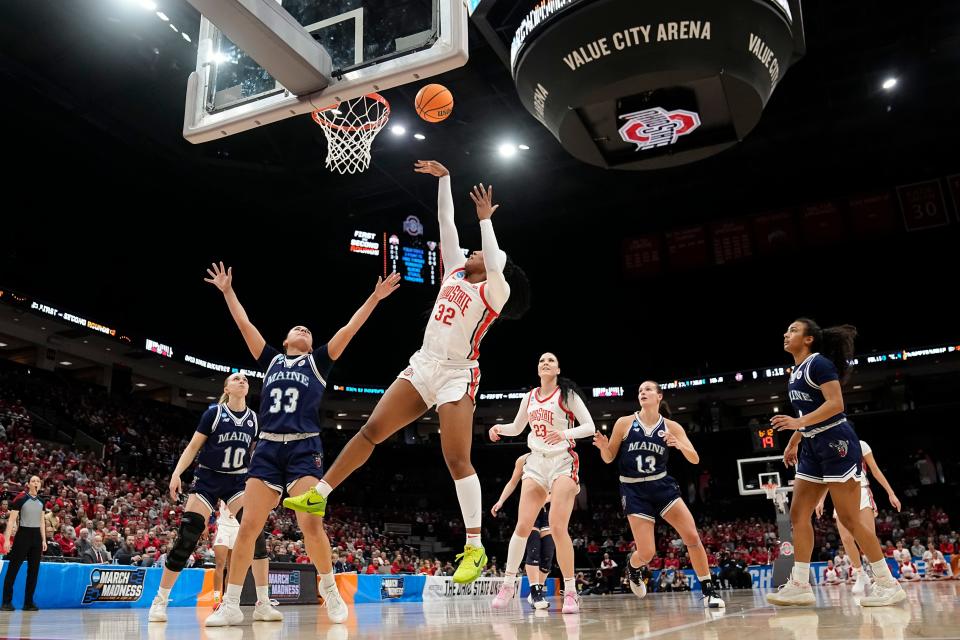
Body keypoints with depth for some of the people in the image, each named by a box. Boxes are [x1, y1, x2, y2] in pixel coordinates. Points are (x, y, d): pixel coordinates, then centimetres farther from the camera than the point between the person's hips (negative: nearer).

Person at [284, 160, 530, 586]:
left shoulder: (496, 291, -2)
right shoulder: (456, 272, 15)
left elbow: (495, 262, -24)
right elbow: (446, 225, 16)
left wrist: (485, 219, -17)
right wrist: (444, 178, 16)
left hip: (456, 376, -6)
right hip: (422, 367, 7)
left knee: (457, 460, -11)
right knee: (371, 430, 4)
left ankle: (475, 548, -4)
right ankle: (318, 496, 12)